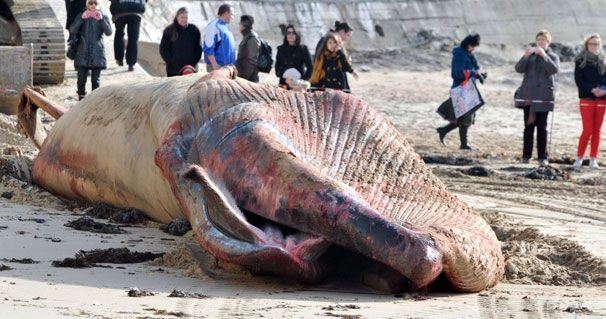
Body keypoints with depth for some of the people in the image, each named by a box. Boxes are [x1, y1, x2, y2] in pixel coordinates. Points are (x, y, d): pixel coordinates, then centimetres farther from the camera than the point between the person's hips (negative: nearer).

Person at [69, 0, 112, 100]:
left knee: (96, 80, 1)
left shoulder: (103, 17, 5)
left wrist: (101, 19, -22)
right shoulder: (81, 16, 5)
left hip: (97, 54, 0)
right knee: (81, 79, 1)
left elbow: (109, 32, -9)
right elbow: (72, 30, -8)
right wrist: (82, 18, -21)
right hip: (83, 53, 0)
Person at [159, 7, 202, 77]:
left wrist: (193, 63, -5)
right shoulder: (169, 31, 1)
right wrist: (172, 63, -7)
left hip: (191, 70, 1)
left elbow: (198, 49, 7)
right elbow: (163, 50, 3)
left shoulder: (194, 30, 4)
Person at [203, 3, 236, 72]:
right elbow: (208, 48, -19)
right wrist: (214, 65, -22)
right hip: (217, 66, -10)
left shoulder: (225, 26, 17)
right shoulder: (213, 26, -13)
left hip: (228, 66, 10)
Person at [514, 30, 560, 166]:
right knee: (529, 126, 3)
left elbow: (554, 69, -13)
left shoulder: (552, 56, 6)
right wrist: (525, 56, -18)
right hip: (528, 95, 2)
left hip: (544, 96, -2)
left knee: (542, 127, 0)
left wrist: (544, 56, -21)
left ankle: (542, 156, 2)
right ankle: (526, 155, 5)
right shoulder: (530, 55, 11)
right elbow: (519, 68, -2)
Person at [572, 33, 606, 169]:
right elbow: (578, 80, -7)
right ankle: (579, 157, 2)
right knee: (588, 130, -8)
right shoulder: (581, 61, 0)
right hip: (586, 98, -3)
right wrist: (592, 90, -20)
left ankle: (593, 159, 10)